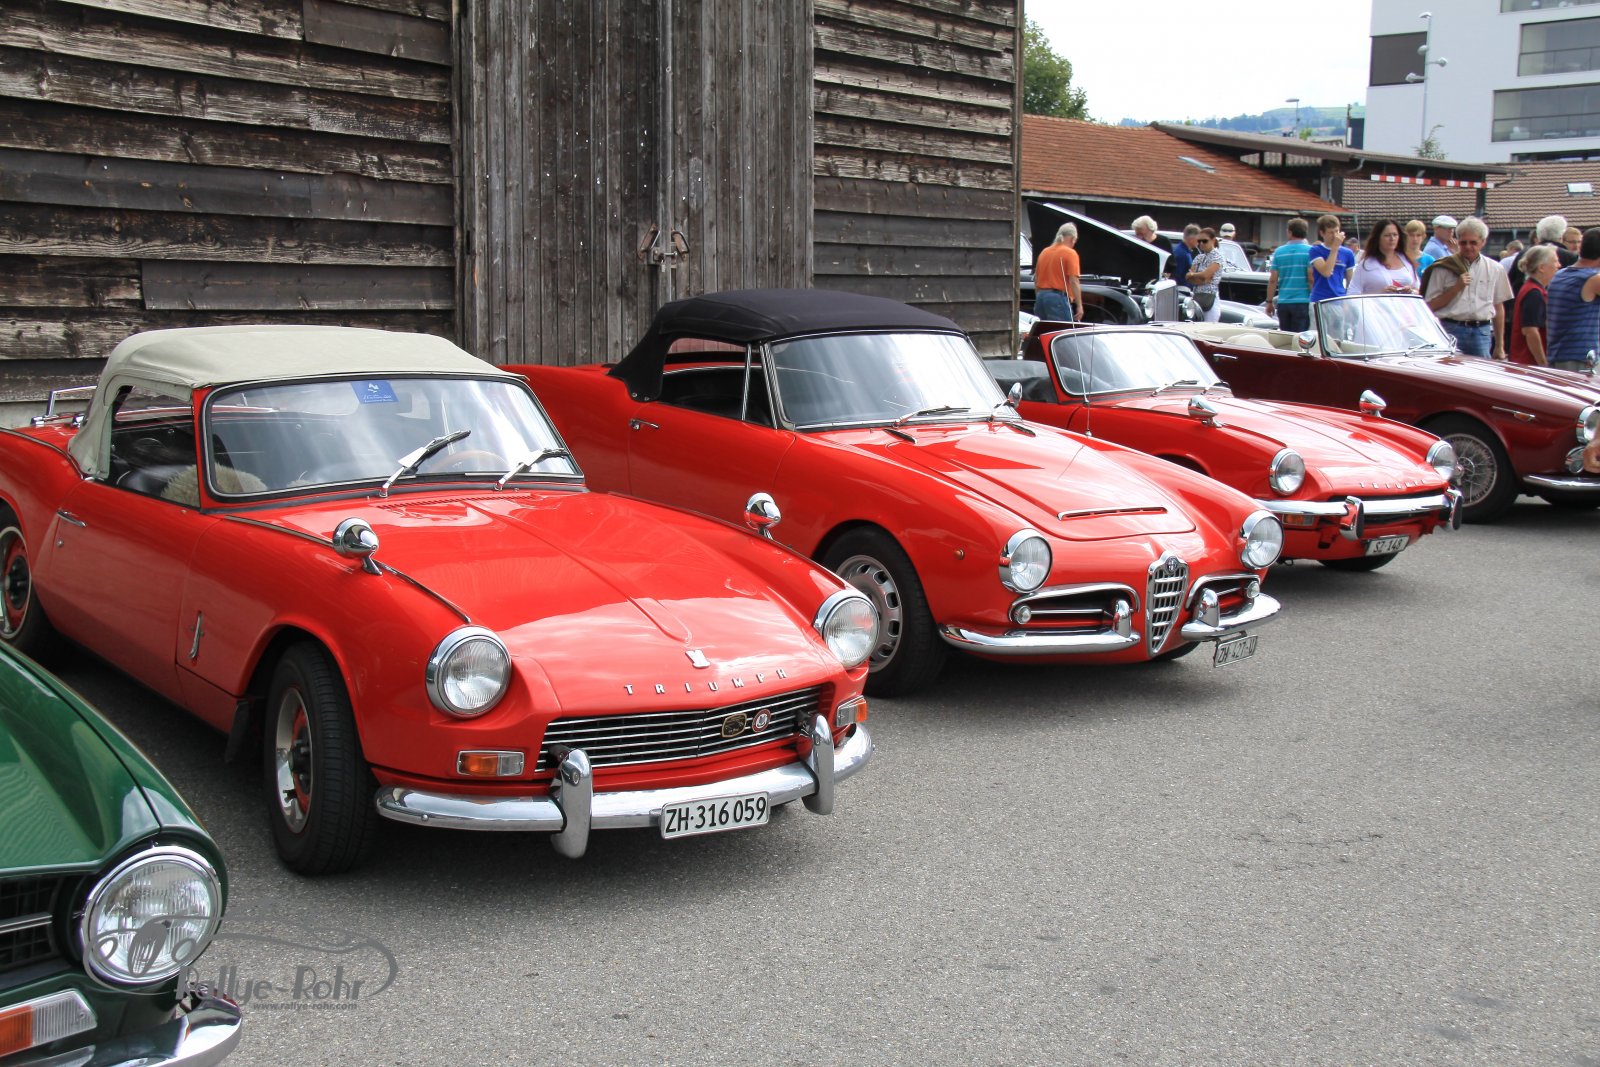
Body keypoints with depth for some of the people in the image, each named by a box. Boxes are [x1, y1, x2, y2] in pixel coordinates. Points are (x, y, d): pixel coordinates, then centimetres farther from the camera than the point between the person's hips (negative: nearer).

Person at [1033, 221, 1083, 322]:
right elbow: (1073, 281, -12)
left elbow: (1036, 280, 19)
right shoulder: (1070, 253, -5)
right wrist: (1079, 305, -10)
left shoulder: (1044, 252, 15)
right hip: (1059, 298, -7)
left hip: (1041, 296, 7)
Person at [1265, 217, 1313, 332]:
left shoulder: (1279, 251, 6)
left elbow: (1273, 280, 4)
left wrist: (1269, 301, 12)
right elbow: (1312, 278, -10)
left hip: (1283, 302, 3)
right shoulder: (1310, 251, -4)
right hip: (1303, 301, -3)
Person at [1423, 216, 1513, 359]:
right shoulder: (1444, 268, 3)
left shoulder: (1495, 269, 11)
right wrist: (1456, 287, -11)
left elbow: (1498, 308, 16)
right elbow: (1431, 306, -1)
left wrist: (1499, 346, 15)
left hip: (1482, 332, 2)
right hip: (1450, 330, -2)